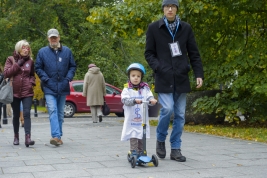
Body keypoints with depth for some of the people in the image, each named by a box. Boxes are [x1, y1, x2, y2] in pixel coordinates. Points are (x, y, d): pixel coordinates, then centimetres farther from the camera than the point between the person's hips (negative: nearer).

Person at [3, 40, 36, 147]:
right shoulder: (11, 59, 5)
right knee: (16, 115, 9)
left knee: (27, 114, -12)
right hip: (14, 92, 0)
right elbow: (6, 73, -6)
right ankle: (16, 136, 23)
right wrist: (17, 64, -11)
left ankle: (28, 137, -20)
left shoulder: (30, 61, 10)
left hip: (27, 92, 0)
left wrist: (31, 82, 2)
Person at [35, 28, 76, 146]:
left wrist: (68, 78, -5)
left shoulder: (67, 51, 6)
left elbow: (72, 66, 10)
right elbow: (38, 68, 4)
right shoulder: (42, 52, 2)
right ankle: (56, 136, -22)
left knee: (60, 113, 10)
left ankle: (58, 136, 19)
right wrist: (46, 79, -8)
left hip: (63, 87, 2)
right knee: (53, 111, -16)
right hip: (49, 88, -2)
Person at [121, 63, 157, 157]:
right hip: (131, 120, -3)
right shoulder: (127, 89, -2)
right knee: (133, 137, -5)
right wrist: (134, 100, -33)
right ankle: (133, 153, 0)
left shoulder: (145, 89, 5)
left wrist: (152, 100, -30)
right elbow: (125, 100, -16)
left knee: (142, 137, 12)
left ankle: (141, 153, 24)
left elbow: (149, 97, -6)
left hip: (142, 120, 3)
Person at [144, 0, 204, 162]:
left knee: (180, 114, 4)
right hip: (164, 78, -3)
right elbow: (149, 53, 4)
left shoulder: (186, 28, 6)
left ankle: (176, 149, 13)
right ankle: (161, 140, 11)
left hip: (181, 78, 3)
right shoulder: (154, 28, 2)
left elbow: (194, 54, 7)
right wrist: (158, 67, -13)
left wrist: (199, 74, -3)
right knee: (167, 109, -15)